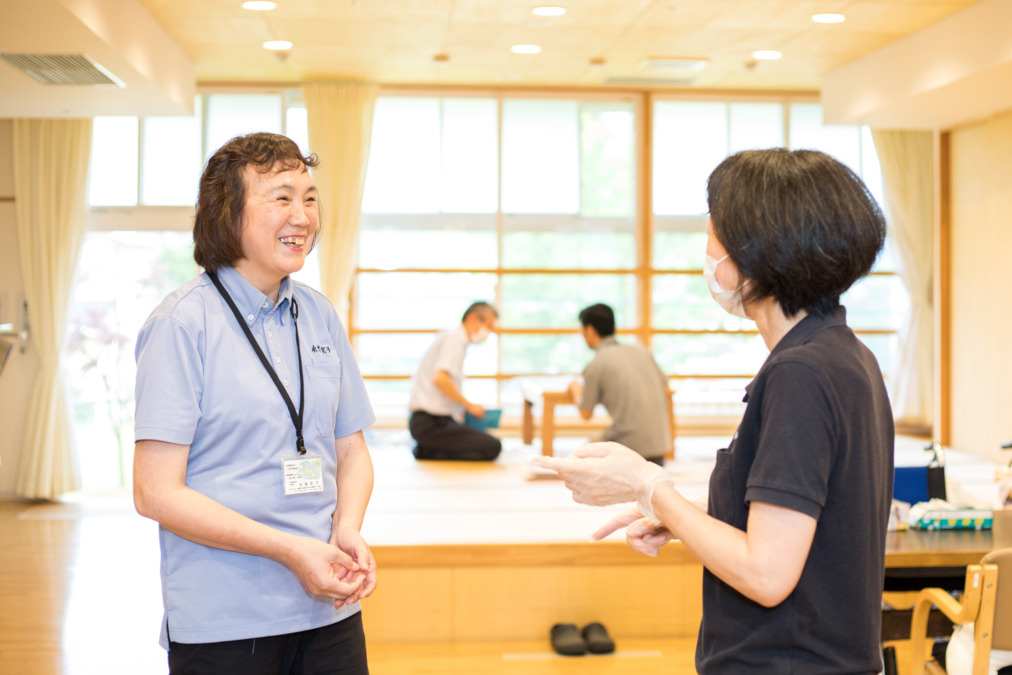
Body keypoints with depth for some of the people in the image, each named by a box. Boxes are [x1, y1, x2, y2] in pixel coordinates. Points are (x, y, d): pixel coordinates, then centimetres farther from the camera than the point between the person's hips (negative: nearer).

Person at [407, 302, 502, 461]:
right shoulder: (454, 338, -11)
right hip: (431, 423, -10)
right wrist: (469, 405, -15)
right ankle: (431, 455, -13)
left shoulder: (449, 337, 19)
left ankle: (428, 452, 4)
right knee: (493, 447, -17)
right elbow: (440, 379, -26)